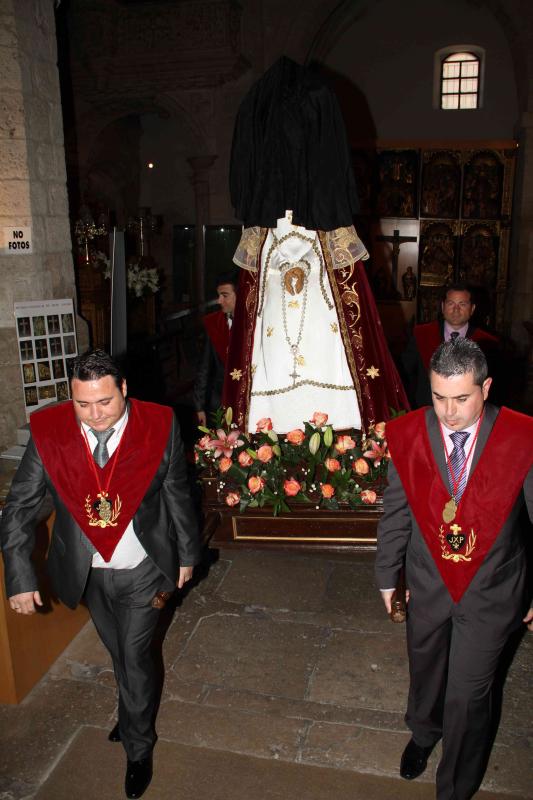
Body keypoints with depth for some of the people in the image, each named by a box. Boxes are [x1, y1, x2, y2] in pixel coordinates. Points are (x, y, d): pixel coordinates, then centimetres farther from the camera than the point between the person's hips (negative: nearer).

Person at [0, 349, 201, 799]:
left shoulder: (158, 426, -19)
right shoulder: (48, 432, -18)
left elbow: (177, 495, -5)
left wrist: (186, 554, 4)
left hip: (143, 571, -2)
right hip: (87, 572, 3)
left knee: (135, 657, 8)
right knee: (119, 654, 24)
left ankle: (139, 749, 35)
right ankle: (136, 714, 54)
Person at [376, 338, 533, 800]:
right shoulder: (407, 436, -15)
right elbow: (395, 512, -2)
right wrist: (388, 576, 7)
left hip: (490, 591, -2)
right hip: (428, 585, 2)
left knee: (467, 695, 8)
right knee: (425, 671, 26)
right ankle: (424, 733, 60)